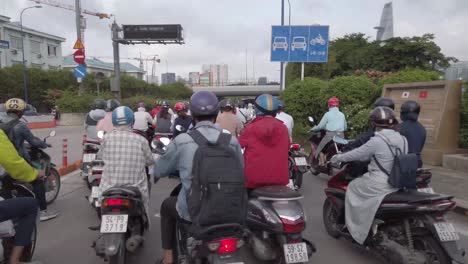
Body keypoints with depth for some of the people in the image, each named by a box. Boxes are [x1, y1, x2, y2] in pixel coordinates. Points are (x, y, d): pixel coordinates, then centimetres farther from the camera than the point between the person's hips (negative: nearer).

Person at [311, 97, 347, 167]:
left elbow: (320, 126, -2)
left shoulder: (328, 114, -3)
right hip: (341, 135, 5)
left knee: (320, 148, 7)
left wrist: (313, 129, 14)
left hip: (330, 135, -5)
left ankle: (322, 162, -3)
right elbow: (345, 127, 19)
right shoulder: (342, 114, 12)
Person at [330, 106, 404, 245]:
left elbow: (356, 154, -9)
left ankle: (355, 227, 22)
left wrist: (338, 157, 8)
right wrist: (369, 157, 31)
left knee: (352, 188, 17)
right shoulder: (402, 139, 2)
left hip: (380, 185, -7)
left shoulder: (376, 141, -20)